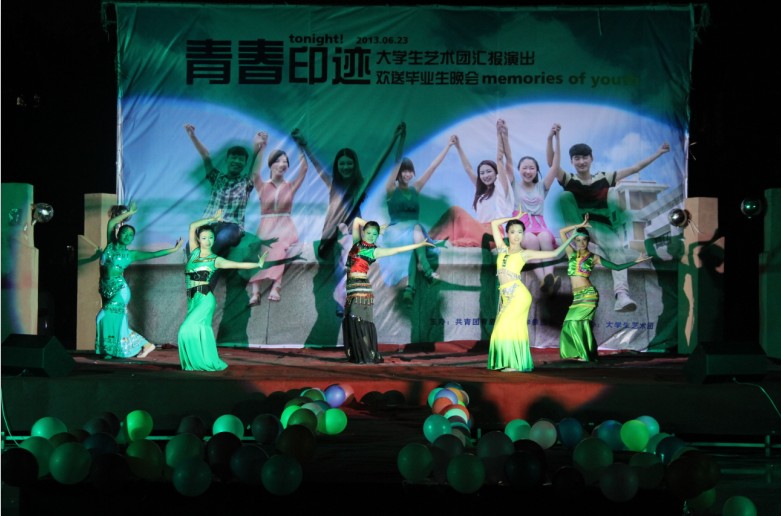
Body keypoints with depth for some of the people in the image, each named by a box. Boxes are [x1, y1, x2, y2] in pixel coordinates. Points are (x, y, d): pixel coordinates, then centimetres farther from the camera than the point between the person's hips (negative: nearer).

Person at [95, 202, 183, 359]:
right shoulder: (110, 246, 6)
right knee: (115, 321, 5)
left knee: (106, 318, -12)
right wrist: (128, 213, 0)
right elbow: (111, 223, 0)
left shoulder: (131, 254, -1)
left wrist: (173, 250, -8)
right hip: (106, 288, 4)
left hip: (119, 289, -4)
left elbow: (154, 254, -4)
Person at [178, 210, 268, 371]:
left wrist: (258, 264, -10)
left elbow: (239, 264, -3)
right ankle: (208, 362, 15)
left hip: (205, 298, -5)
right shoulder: (194, 252, 10)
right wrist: (212, 219, 12)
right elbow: (192, 226, 9)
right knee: (198, 331, 6)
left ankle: (203, 362, -3)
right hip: (192, 299, 5)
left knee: (187, 329, -14)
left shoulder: (215, 260, -1)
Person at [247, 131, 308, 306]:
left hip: (286, 229, 0)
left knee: (279, 250, -34)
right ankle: (255, 291, -47)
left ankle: (275, 287, -52)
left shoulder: (291, 186, 11)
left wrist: (300, 147, -12)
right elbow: (255, 171, -10)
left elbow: (304, 169, -2)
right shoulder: (263, 186, 8)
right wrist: (259, 148, -22)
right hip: (265, 229, 0)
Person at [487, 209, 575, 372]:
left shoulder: (525, 253, 5)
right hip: (506, 296, 5)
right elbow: (494, 224, 17)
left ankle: (515, 364, -9)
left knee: (508, 326, -12)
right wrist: (515, 218, 20)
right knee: (508, 328, 2)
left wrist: (571, 237, 7)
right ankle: (513, 363, 4)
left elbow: (554, 253, 7)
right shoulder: (502, 248, 15)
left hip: (518, 294, -4)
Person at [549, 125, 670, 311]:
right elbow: (551, 163, -10)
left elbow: (634, 168, 13)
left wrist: (658, 153, 11)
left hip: (601, 226, 0)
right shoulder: (568, 180, 7)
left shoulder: (603, 178, 12)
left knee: (617, 249, -33)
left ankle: (621, 294, -53)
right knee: (566, 196, -23)